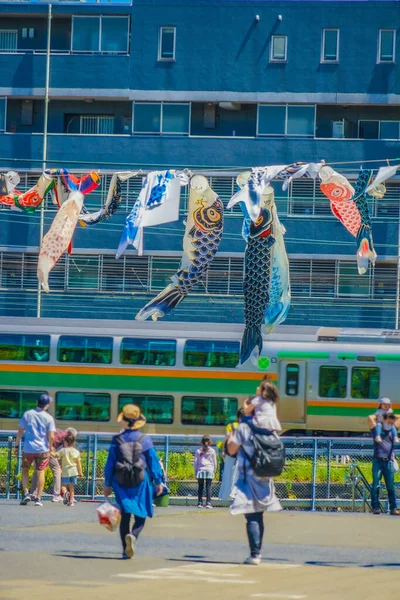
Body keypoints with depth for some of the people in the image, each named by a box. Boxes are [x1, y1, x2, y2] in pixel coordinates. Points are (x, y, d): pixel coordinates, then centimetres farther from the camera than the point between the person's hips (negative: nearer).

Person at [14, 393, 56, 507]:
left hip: (28, 449, 1)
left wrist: (16, 445, 8)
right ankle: (38, 498, 3)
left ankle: (26, 493, 2)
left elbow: (20, 431, 1)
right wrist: (51, 447, 10)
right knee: (40, 472, 6)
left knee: (25, 470, 16)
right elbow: (51, 436, -7)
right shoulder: (49, 418, -4)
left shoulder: (27, 414, -1)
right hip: (43, 449, -1)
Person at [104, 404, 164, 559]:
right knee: (140, 516, 4)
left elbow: (110, 463, 2)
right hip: (141, 481, -2)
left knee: (125, 515, 8)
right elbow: (154, 461, -1)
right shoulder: (145, 440, -2)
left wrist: (107, 484, 9)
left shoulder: (117, 441, 0)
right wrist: (158, 481, 5)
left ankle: (125, 550, 4)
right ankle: (133, 535, -27)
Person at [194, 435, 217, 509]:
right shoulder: (212, 451, 3)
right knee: (208, 487, -2)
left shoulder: (198, 451, 5)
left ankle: (199, 502, 1)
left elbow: (195, 462, 6)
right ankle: (208, 502, -8)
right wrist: (214, 470, 18)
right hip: (209, 470, -1)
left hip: (200, 470, 1)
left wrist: (195, 471, 13)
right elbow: (215, 462, 7)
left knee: (200, 487, 4)